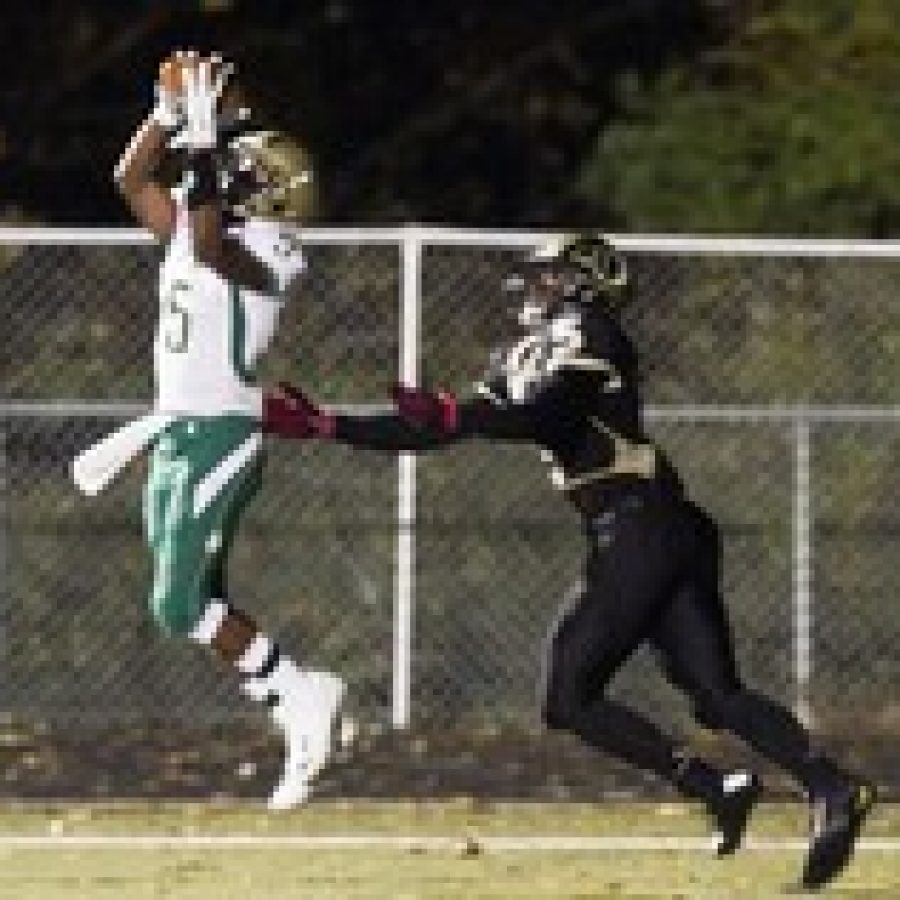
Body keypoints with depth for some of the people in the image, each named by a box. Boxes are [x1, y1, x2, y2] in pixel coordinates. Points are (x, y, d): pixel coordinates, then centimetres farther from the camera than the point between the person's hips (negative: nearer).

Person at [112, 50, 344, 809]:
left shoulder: (266, 247, -14)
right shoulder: (200, 223, 12)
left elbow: (208, 247, -33)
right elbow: (131, 178, 16)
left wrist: (203, 141, -31)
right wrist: (171, 111, 3)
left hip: (223, 435, -9)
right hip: (176, 433, 9)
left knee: (180, 605, -12)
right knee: (195, 604, 8)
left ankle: (300, 695, -1)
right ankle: (301, 715, 13)